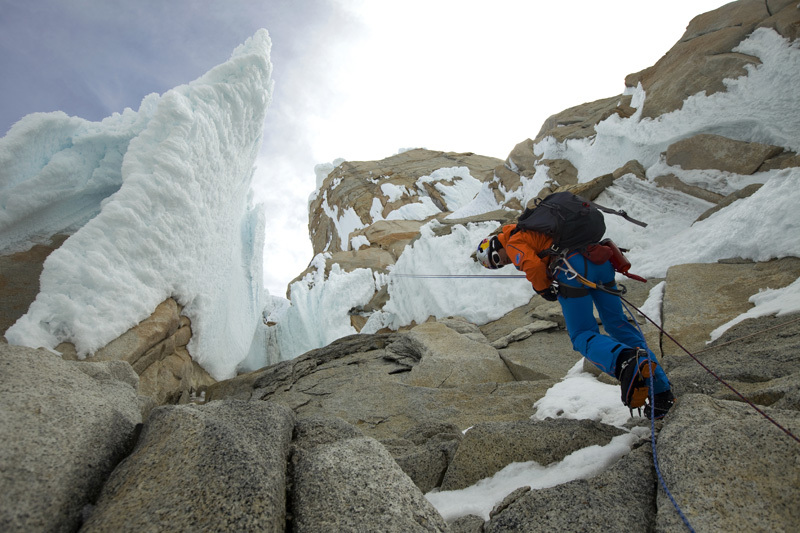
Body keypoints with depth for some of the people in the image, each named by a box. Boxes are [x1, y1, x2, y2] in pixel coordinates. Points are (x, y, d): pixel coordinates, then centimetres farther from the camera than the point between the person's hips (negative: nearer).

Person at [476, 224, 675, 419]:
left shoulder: (513, 243, 7)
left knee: (583, 337, 1)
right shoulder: (531, 229, 33)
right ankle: (660, 389, 12)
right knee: (617, 324, 14)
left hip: (574, 269, -8)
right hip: (600, 261, 8)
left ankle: (625, 362, -30)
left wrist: (543, 290, 6)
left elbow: (534, 266, -10)